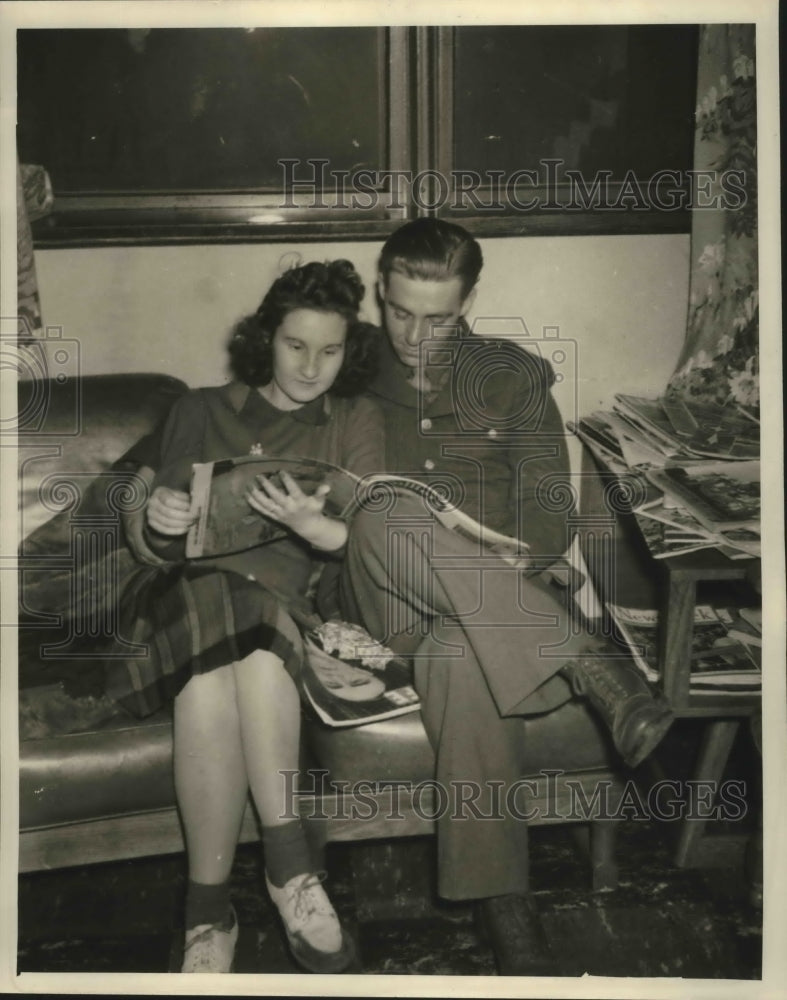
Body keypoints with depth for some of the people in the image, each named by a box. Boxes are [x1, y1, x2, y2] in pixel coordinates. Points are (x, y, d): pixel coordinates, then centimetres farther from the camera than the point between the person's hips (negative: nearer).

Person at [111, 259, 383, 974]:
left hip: (287, 598, 0)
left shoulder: (356, 422, 16)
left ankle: (210, 910, -28)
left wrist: (311, 524, -22)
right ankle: (287, 859, -26)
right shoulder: (200, 411, 19)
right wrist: (156, 525, -12)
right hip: (183, 590, 1)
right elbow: (142, 539, 13)